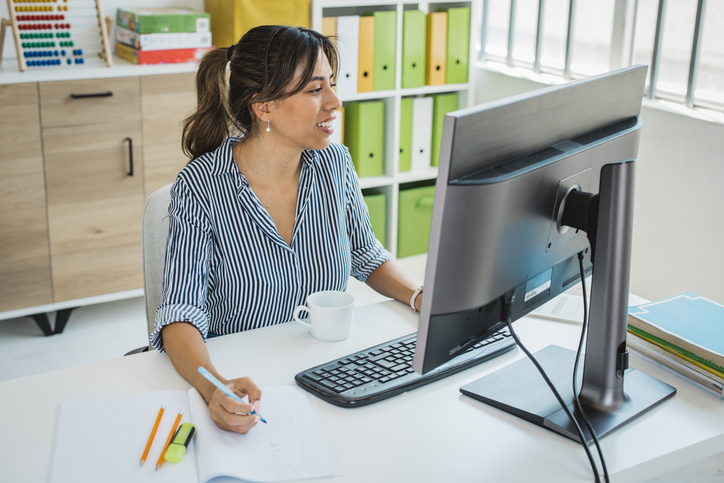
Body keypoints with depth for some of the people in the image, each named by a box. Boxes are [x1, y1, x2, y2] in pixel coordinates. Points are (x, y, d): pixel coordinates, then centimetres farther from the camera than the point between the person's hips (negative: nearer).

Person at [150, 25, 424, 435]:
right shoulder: (201, 186, -16)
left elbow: (367, 257, 13)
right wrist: (215, 387, -40)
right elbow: (181, 313, -21)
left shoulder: (335, 163, -2)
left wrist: (420, 297, -5)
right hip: (243, 381, -2)